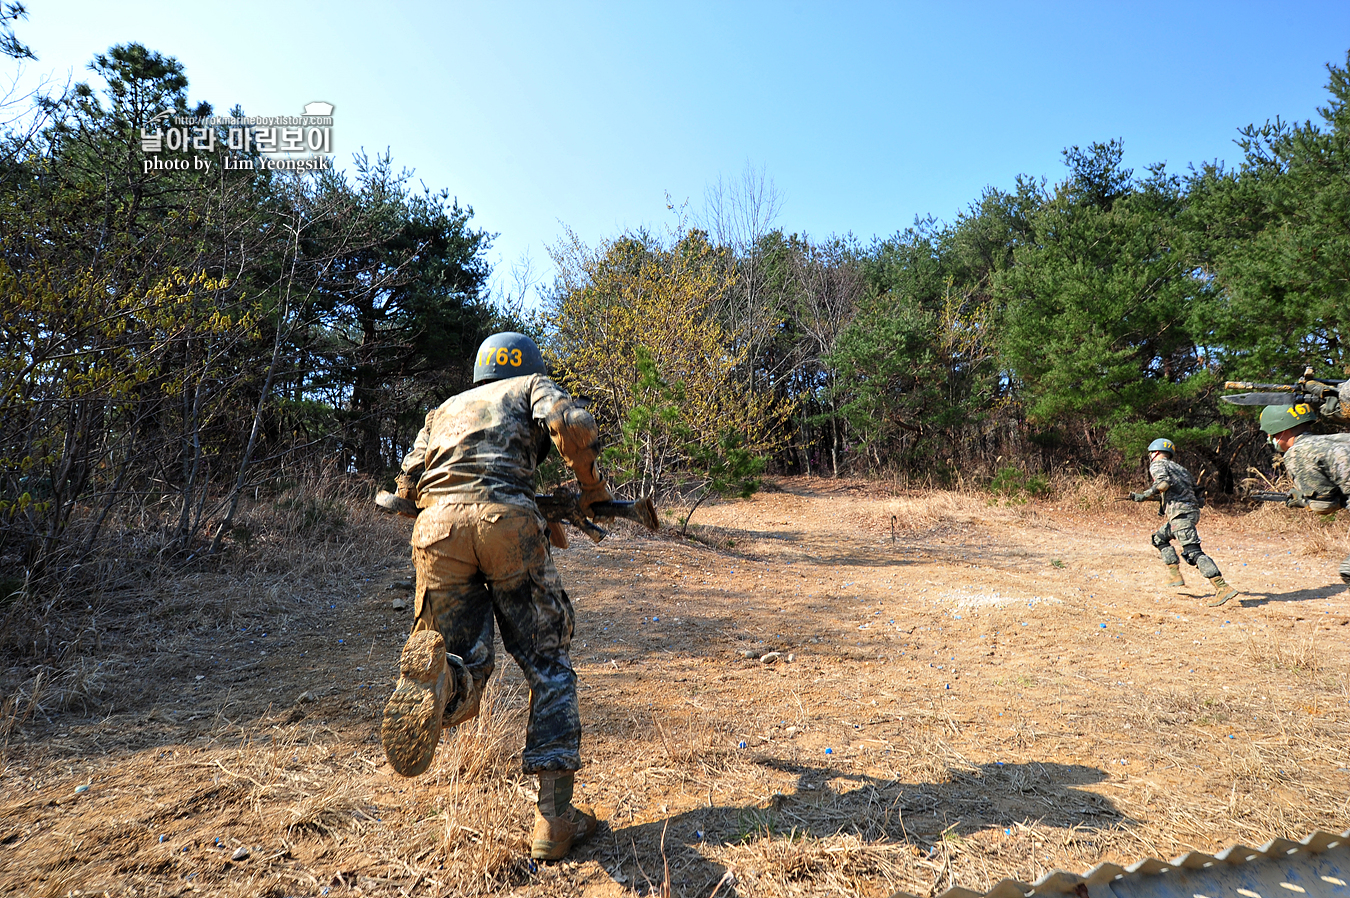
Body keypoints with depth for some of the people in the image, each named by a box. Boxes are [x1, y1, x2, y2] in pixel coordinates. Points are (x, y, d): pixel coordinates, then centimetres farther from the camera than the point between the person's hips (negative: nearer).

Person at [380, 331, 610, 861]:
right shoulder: (533, 387, 24)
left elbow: (410, 482, 24)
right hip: (506, 521, -3)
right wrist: (592, 488, 16)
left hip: (438, 526, 4)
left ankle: (434, 676, -26)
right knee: (549, 667, 9)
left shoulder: (444, 409, 36)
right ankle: (555, 817, 3)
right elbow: (572, 425, 1)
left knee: (466, 675, 11)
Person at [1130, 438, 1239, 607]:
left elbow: (1164, 482, -18)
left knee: (1193, 552, -16)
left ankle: (1223, 588, -25)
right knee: (1159, 537, 24)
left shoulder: (1157, 465, 3)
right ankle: (1176, 576, 16)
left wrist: (1144, 496, -12)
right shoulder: (1178, 467, 26)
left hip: (1181, 513, -9)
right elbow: (1196, 489, 24)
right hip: (1192, 510, 9)